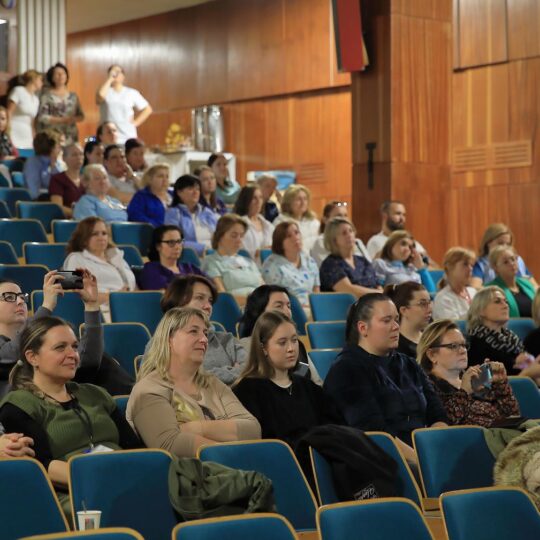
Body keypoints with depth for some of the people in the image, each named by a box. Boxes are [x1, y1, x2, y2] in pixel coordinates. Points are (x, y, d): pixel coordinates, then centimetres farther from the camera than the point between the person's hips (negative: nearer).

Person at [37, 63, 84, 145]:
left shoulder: (73, 96, 15)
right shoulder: (47, 96, 1)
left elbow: (81, 116, 17)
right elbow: (42, 117, -6)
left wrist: (73, 119, -7)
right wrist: (62, 120, -14)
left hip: (71, 138, 4)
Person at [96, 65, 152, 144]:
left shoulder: (132, 93, 8)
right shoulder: (105, 91, 6)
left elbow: (147, 109, 12)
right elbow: (100, 96, -19)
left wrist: (135, 122, 1)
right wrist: (110, 79, -10)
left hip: (128, 138, 1)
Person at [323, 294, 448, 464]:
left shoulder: (409, 366, 23)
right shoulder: (345, 371, -1)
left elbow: (438, 417, 13)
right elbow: (374, 431, -12)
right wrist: (418, 458, -19)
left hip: (420, 454, 7)